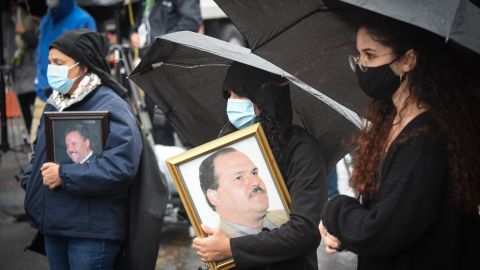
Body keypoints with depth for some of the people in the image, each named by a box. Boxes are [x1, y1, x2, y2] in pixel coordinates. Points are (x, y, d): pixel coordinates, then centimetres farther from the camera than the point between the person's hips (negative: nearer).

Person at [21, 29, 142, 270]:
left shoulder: (111, 107, -15)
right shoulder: (55, 104, 12)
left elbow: (121, 166, -27)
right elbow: (40, 151, 26)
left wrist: (64, 175, -22)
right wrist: (30, 182, 7)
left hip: (92, 232, -8)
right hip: (54, 224, 8)